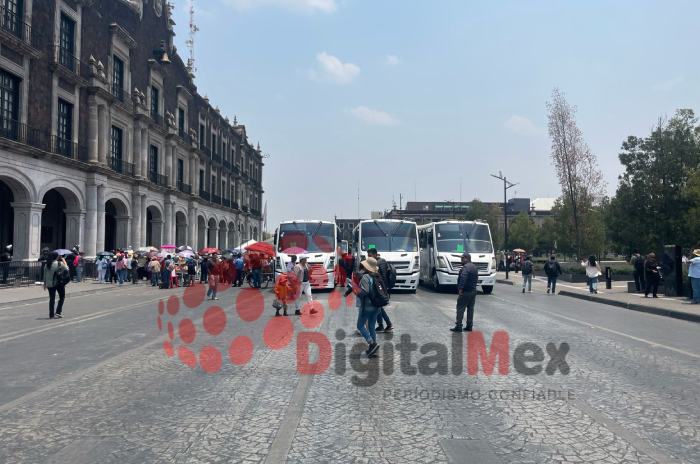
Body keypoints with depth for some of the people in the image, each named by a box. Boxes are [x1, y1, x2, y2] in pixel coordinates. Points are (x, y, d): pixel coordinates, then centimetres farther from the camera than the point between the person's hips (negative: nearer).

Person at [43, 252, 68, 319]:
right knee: (62, 297, 10)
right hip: (58, 283, -4)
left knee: (52, 299, 9)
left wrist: (45, 283, 16)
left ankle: (51, 315, 9)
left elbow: (45, 275, 8)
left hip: (49, 284, 5)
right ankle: (58, 312, 1)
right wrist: (64, 261, 10)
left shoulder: (47, 265, 5)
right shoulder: (60, 263, -10)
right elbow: (67, 269, 1)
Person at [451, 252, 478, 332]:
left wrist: (460, 289, -25)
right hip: (473, 291, 9)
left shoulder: (465, 267, -16)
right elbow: (476, 279, 22)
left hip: (465, 292, -9)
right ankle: (469, 326, 16)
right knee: (470, 308, 12)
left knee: (460, 309, -4)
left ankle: (458, 326, -4)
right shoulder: (474, 267, 15)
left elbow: (463, 279, -26)